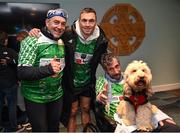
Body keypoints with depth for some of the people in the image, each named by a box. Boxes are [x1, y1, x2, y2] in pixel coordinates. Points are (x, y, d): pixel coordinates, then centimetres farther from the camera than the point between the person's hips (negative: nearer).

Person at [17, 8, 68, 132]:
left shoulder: (62, 42, 4)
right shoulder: (32, 41, -17)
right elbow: (22, 72, -25)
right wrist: (48, 69, -38)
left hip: (57, 95, 6)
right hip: (35, 97, -6)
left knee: (54, 127, 19)